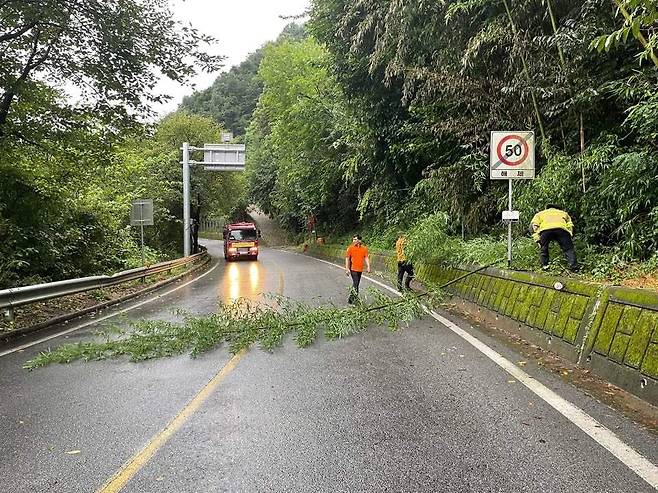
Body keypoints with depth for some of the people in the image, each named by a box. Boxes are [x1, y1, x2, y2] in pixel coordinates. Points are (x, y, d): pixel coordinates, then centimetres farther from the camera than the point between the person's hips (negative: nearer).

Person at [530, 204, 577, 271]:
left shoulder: (540, 213, 39)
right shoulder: (563, 213, 43)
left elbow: (533, 225, 19)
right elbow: (570, 226, 25)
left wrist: (537, 239, 15)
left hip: (545, 229, 0)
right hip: (561, 228, 0)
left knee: (543, 248, 18)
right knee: (569, 249, 6)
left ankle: (544, 266, 11)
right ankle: (573, 266, -9)